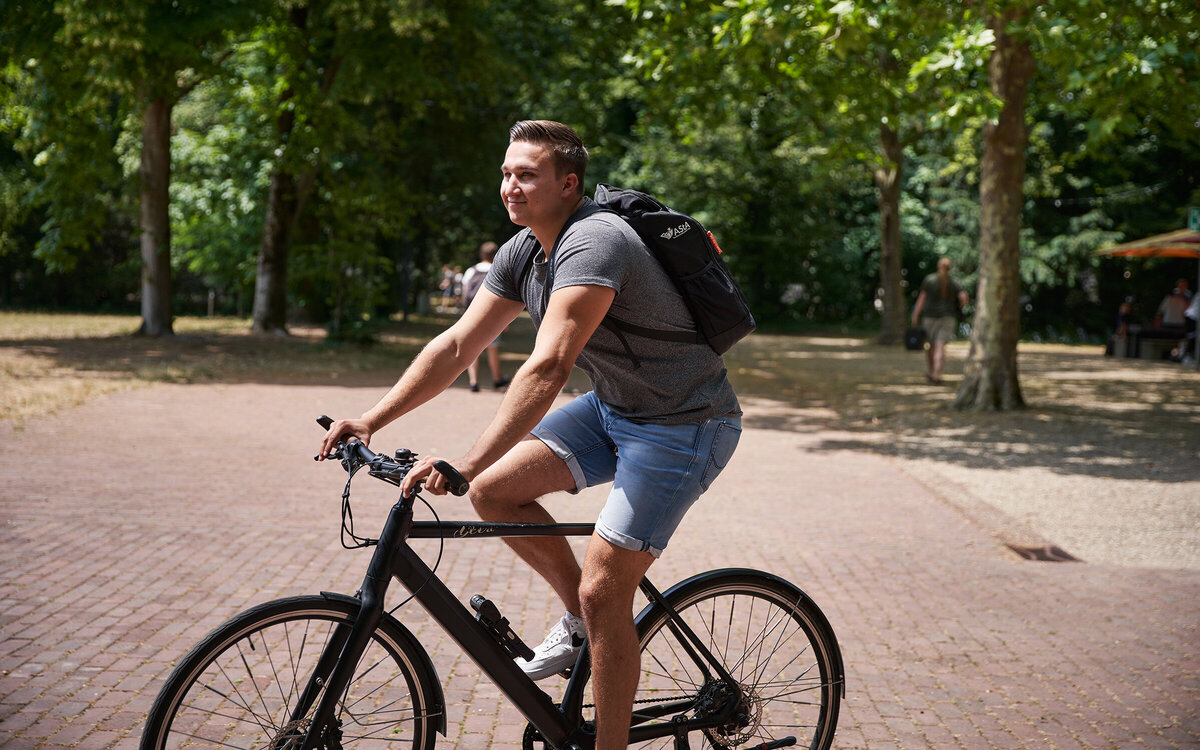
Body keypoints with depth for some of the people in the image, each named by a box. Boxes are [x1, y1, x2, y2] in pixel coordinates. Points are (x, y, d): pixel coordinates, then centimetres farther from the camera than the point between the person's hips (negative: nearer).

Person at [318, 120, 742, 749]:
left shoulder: (591, 244, -27)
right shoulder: (522, 252, 2)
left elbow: (548, 369, -38)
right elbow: (456, 345, 2)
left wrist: (466, 464, -44)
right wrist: (371, 421, -7)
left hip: (683, 425, -9)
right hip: (612, 407, 9)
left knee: (602, 594, -10)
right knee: (495, 490, -2)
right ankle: (580, 621, 16)